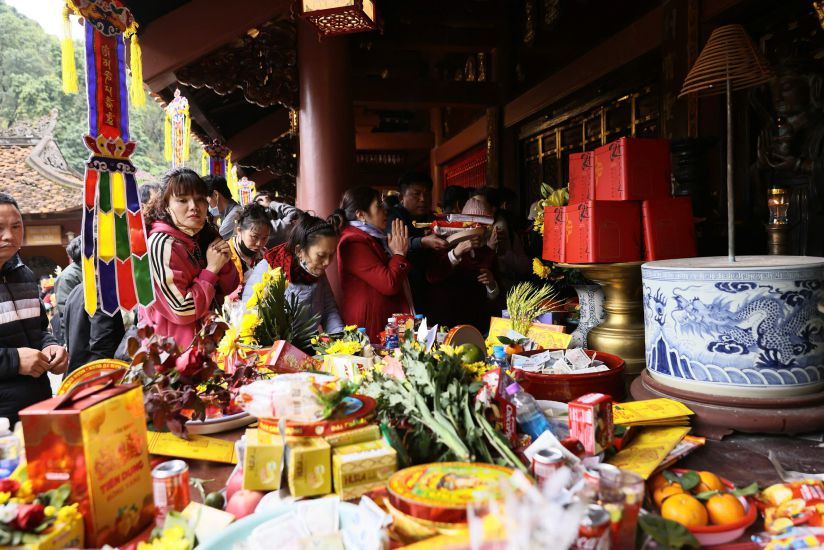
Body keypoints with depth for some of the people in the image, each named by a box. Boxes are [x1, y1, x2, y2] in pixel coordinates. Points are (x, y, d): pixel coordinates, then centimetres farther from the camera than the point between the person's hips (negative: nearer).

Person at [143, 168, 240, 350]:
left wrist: (225, 264, -13)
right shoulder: (162, 245, -21)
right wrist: (211, 269, -20)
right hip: (176, 347, -7)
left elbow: (229, 289, 5)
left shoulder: (208, 233, 0)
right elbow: (182, 311, -25)